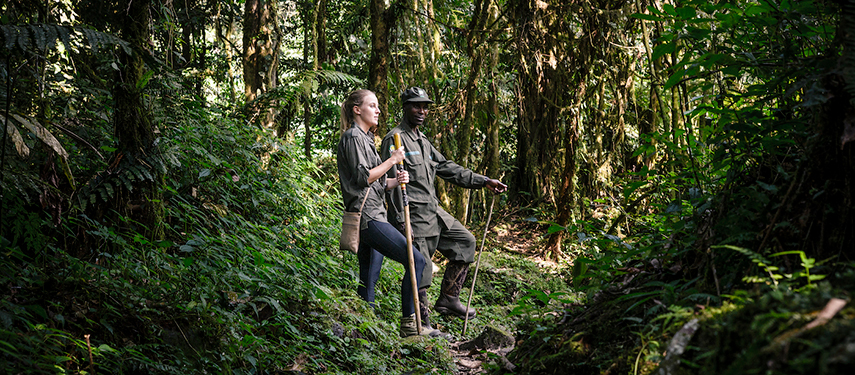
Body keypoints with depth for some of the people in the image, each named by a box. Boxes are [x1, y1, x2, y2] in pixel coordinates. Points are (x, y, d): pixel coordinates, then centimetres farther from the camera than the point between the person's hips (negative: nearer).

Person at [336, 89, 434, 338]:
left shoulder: (366, 138, 23)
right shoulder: (353, 137, -7)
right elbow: (362, 177, -16)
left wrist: (396, 180, 4)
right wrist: (392, 160, -9)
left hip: (373, 216, 10)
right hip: (366, 216, -10)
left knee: (369, 279, 9)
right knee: (416, 260, -14)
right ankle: (408, 324, -9)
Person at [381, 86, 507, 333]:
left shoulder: (422, 141, 18)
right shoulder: (395, 139, -11)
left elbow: (447, 168, 22)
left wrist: (483, 181, 17)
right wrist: (400, 222, -21)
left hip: (434, 212, 9)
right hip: (413, 216, -9)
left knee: (464, 241, 12)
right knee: (420, 271, -5)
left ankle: (448, 300, 18)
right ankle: (421, 325, 7)